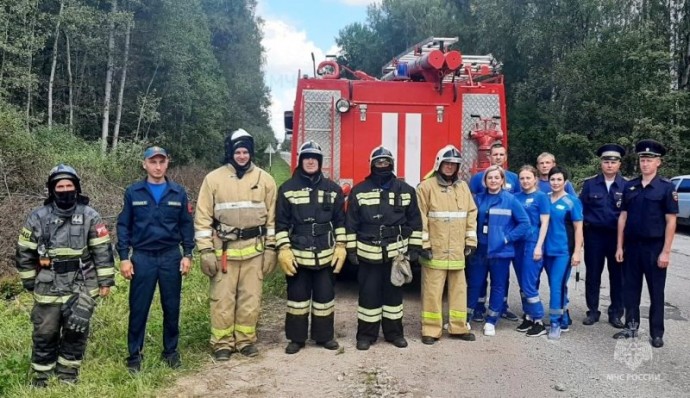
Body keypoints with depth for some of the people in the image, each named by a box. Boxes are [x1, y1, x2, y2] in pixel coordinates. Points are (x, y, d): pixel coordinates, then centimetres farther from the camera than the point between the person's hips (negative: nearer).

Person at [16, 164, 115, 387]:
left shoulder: (90, 216, -3)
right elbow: (24, 252, 6)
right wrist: (30, 283, 9)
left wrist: (105, 281, -4)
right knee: (45, 332, 9)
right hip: (49, 287, 1)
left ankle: (68, 373, 18)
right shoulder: (38, 217, -2)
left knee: (76, 330, -4)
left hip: (82, 286, -1)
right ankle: (41, 376, 28)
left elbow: (103, 250, -2)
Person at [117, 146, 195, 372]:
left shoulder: (178, 193, 3)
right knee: (138, 309, 5)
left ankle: (170, 351, 24)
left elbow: (186, 225, 7)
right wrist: (124, 257, -4)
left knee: (172, 307, 9)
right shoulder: (133, 192, 0)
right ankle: (134, 355, 19)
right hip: (142, 257, -1)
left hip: (171, 256, 1)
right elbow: (123, 226, 2)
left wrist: (187, 255, 1)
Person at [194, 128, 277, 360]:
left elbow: (272, 217, 5)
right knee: (222, 299, 5)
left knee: (251, 298, 8)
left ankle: (246, 340, 23)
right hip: (223, 249, -1)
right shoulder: (214, 179, -2)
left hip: (254, 249, 1)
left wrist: (271, 248, 2)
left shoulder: (265, 179, 3)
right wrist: (206, 250, -8)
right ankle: (222, 342, 19)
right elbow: (203, 217, -2)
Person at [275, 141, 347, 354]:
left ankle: (324, 335, 25)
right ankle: (296, 338, 20)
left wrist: (340, 246, 2)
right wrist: (283, 250, -7)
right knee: (297, 297, 8)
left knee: (325, 296, 10)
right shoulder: (287, 188, 1)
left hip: (325, 254, 2)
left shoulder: (332, 189, 6)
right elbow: (281, 222, 0)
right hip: (297, 254, -1)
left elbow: (340, 220, 8)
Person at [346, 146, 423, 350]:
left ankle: (394, 332, 24)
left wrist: (414, 247, 4)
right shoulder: (359, 191, 1)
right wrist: (351, 249, -1)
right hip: (368, 253, -1)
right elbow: (351, 223, 2)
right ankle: (366, 334, 16)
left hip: (396, 253, 1)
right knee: (369, 294, 4)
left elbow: (415, 221, 7)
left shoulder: (405, 190, 4)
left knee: (394, 293, 11)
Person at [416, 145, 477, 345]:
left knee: (459, 289, 12)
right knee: (432, 291, 0)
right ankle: (431, 330, 9)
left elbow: (471, 214, 13)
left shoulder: (463, 187, 12)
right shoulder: (426, 186, -5)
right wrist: (423, 244, -12)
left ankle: (458, 327, 24)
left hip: (457, 251, 5)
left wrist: (471, 241, 7)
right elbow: (420, 218, -8)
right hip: (435, 250, -5)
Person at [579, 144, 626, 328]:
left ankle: (616, 313, 21)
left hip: (617, 236, 0)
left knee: (617, 276, 8)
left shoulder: (626, 185, -1)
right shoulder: (589, 183, 1)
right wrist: (582, 230, -2)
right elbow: (581, 208, 3)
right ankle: (592, 311, 19)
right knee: (593, 275, 7)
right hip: (594, 235, 0)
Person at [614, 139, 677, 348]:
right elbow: (623, 217, 7)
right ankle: (631, 327, 24)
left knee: (656, 292, 8)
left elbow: (671, 221, -7)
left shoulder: (666, 187, -6)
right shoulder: (629, 186, 5)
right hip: (632, 245, 4)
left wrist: (665, 252, -12)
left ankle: (656, 333, 20)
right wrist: (619, 246, 3)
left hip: (655, 247, -3)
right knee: (630, 289, 10)